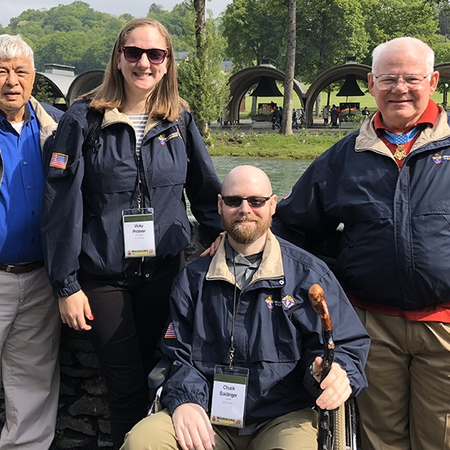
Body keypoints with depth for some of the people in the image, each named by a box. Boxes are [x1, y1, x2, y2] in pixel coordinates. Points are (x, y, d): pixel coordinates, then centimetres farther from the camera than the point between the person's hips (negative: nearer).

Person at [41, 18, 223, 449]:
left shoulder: (179, 120, 5)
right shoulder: (84, 118, -5)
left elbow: (206, 190, 14)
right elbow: (62, 204, -7)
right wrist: (66, 285, -8)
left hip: (164, 270, 3)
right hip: (103, 277, -2)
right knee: (126, 387, 3)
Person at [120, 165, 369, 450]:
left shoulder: (309, 275, 2)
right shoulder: (193, 279, 8)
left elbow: (348, 345, 1)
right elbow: (180, 355, 9)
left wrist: (337, 372, -22)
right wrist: (184, 401, -10)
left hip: (284, 418, -1)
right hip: (209, 419, 2)